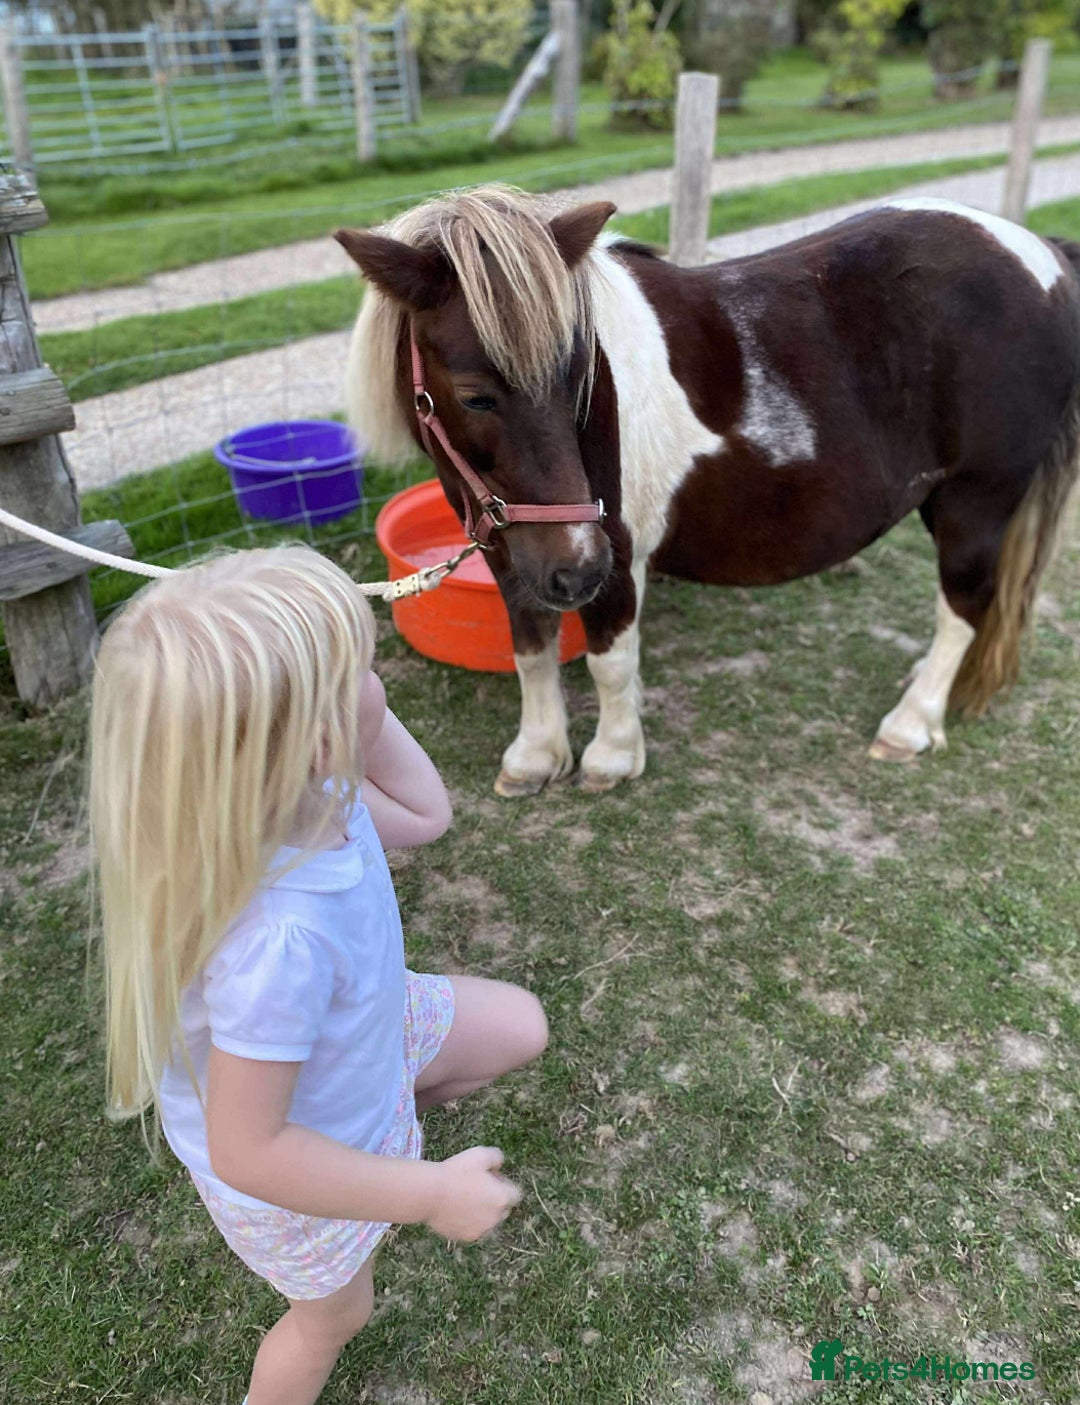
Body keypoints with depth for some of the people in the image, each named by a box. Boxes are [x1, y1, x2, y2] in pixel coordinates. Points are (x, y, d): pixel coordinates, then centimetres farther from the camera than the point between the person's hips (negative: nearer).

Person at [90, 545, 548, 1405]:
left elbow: (423, 815, -6)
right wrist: (432, 1194, -26)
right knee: (334, 1316, 24)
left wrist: (364, 706, -22)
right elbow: (248, 1153, -35)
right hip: (296, 1163, -5)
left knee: (519, 1028, 17)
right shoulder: (275, 944, -47)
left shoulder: (296, 791, -24)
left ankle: (392, 1124, 38)